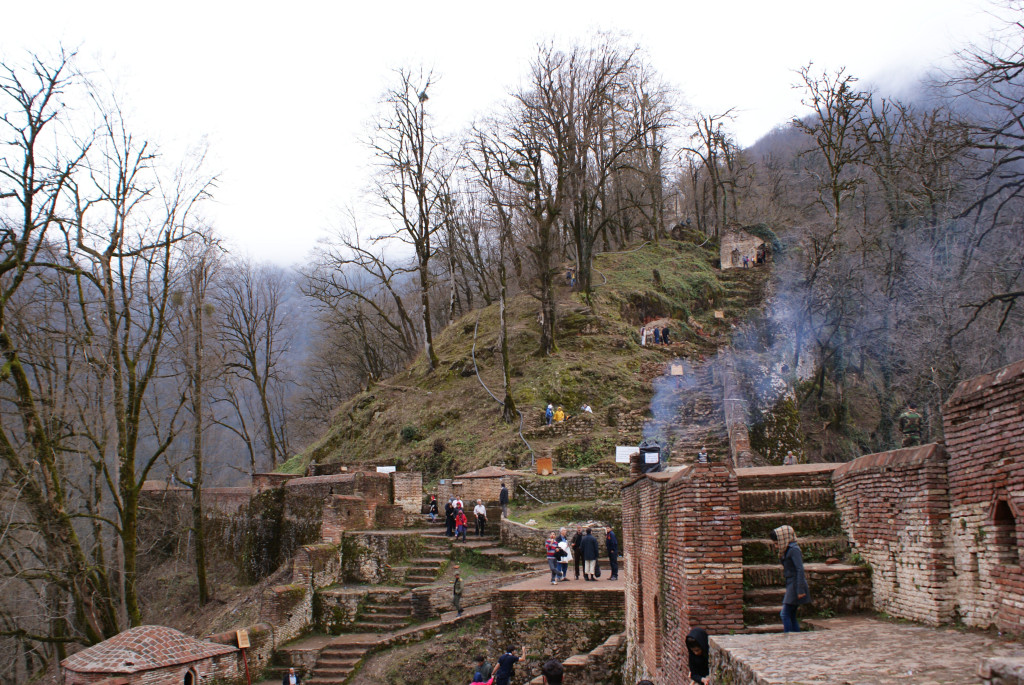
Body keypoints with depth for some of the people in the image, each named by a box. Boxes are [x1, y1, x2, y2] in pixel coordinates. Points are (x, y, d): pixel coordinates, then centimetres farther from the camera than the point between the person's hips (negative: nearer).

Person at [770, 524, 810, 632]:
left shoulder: (793, 549, -12)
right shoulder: (788, 550, 15)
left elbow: (800, 569, -18)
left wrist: (800, 590, -21)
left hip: (795, 585, -9)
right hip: (790, 584, 9)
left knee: (785, 614, -11)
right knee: (791, 616, 9)